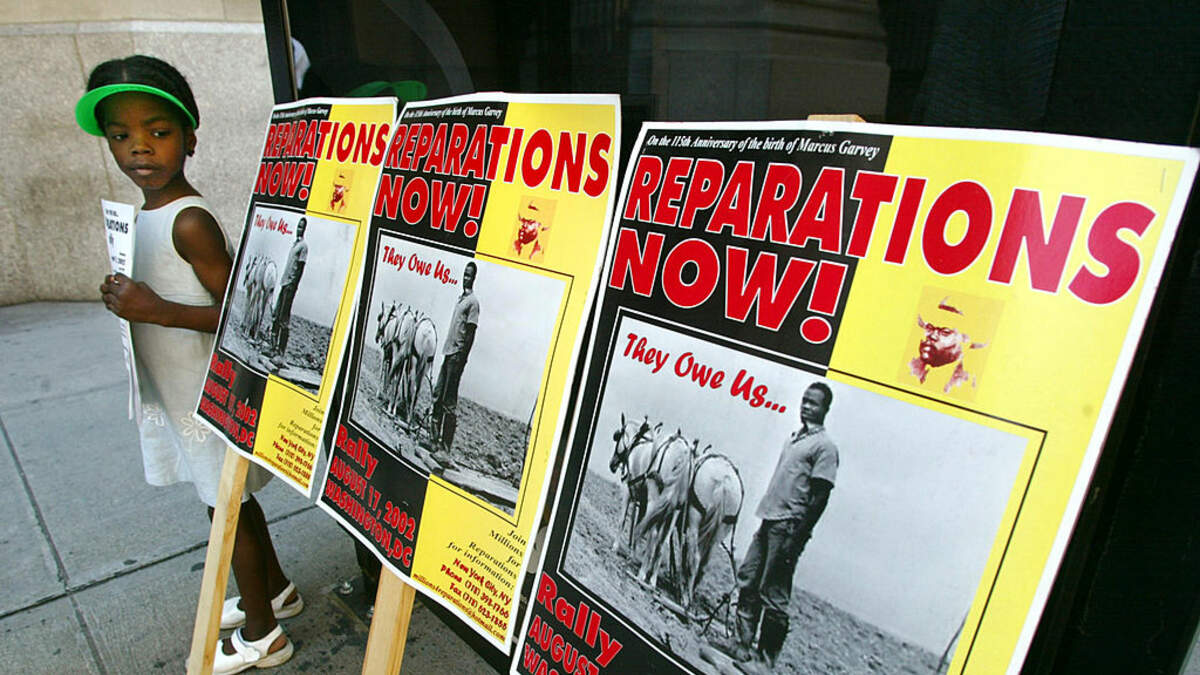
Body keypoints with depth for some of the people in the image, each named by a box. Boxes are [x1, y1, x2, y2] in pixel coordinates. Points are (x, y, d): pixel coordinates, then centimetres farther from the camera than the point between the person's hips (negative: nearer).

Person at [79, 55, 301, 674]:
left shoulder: (189, 221, -22)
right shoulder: (149, 213, 7)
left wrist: (154, 310, -27)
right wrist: (129, 299, 6)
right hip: (178, 392, 9)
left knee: (228, 508, 6)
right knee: (232, 500, 22)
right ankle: (275, 589, 43)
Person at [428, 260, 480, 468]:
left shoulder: (473, 302, -8)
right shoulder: (460, 298, 20)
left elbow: (470, 333, -14)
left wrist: (461, 358, -17)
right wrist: (448, 351, 19)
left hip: (457, 355, -9)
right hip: (448, 352, 9)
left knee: (449, 402, -10)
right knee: (437, 395, 10)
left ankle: (445, 449, -7)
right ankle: (436, 441, 17)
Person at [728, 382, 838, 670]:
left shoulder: (825, 446, -9)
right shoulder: (794, 437, 16)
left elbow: (820, 497, -14)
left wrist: (797, 538, -17)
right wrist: (766, 514, 17)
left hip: (789, 527, -8)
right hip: (769, 520, 8)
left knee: (773, 595, -2)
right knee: (747, 581, 11)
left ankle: (766, 659, 10)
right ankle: (744, 645, 23)